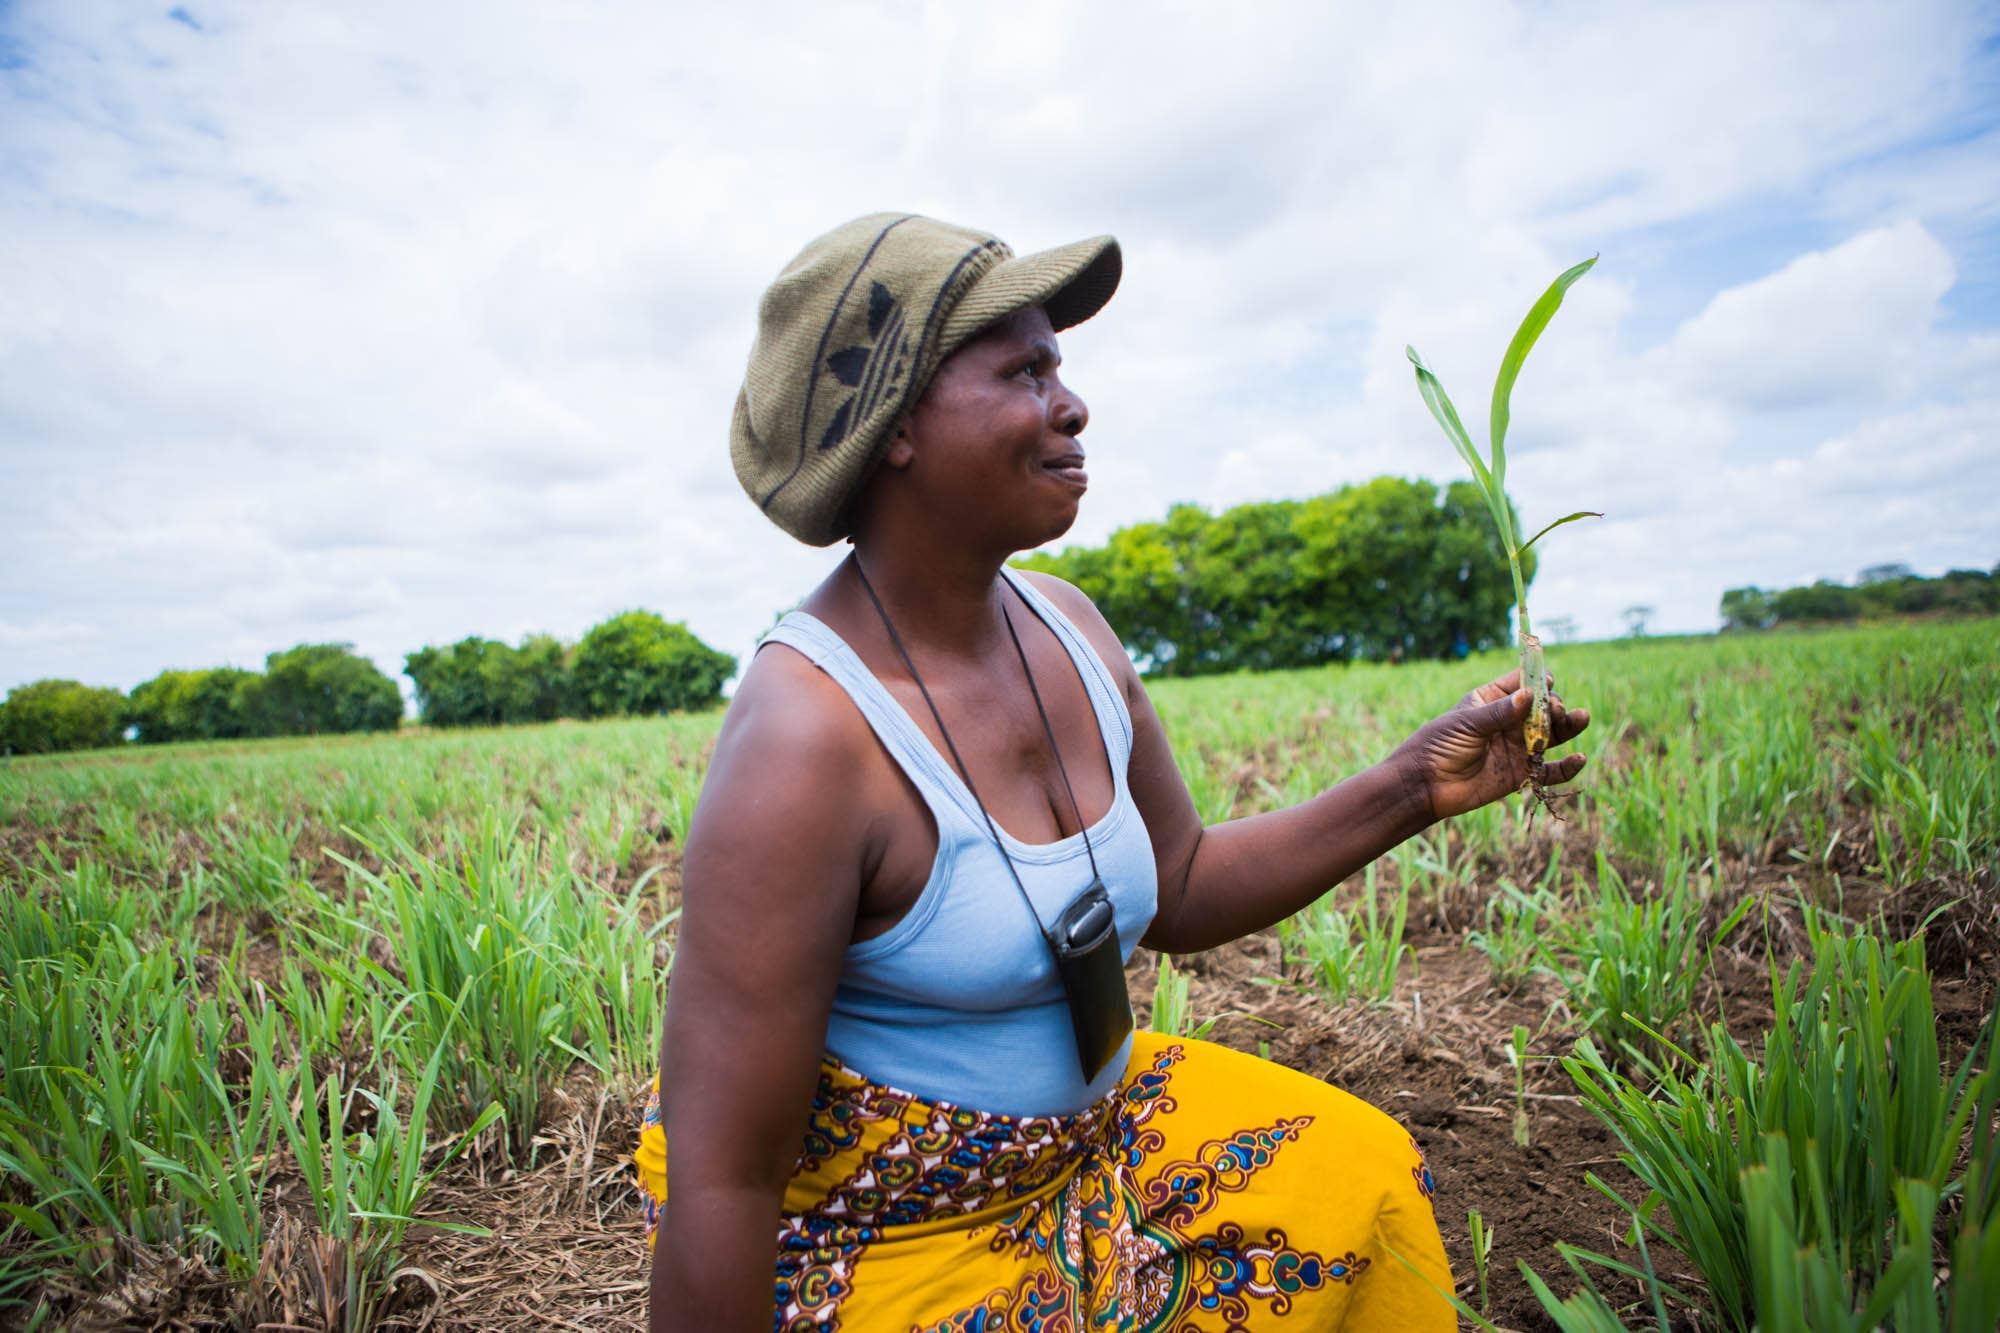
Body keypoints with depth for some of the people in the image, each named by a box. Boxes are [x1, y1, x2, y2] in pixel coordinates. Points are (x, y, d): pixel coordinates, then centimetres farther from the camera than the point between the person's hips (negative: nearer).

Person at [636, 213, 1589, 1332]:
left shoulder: (1068, 629, -7)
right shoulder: (804, 736, -31)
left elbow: (1177, 891, 3)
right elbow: (720, 1178, -25)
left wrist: (1412, 789, -5)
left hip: (1084, 1115, 7)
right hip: (874, 1233, -6)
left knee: (1353, 1173, 9)